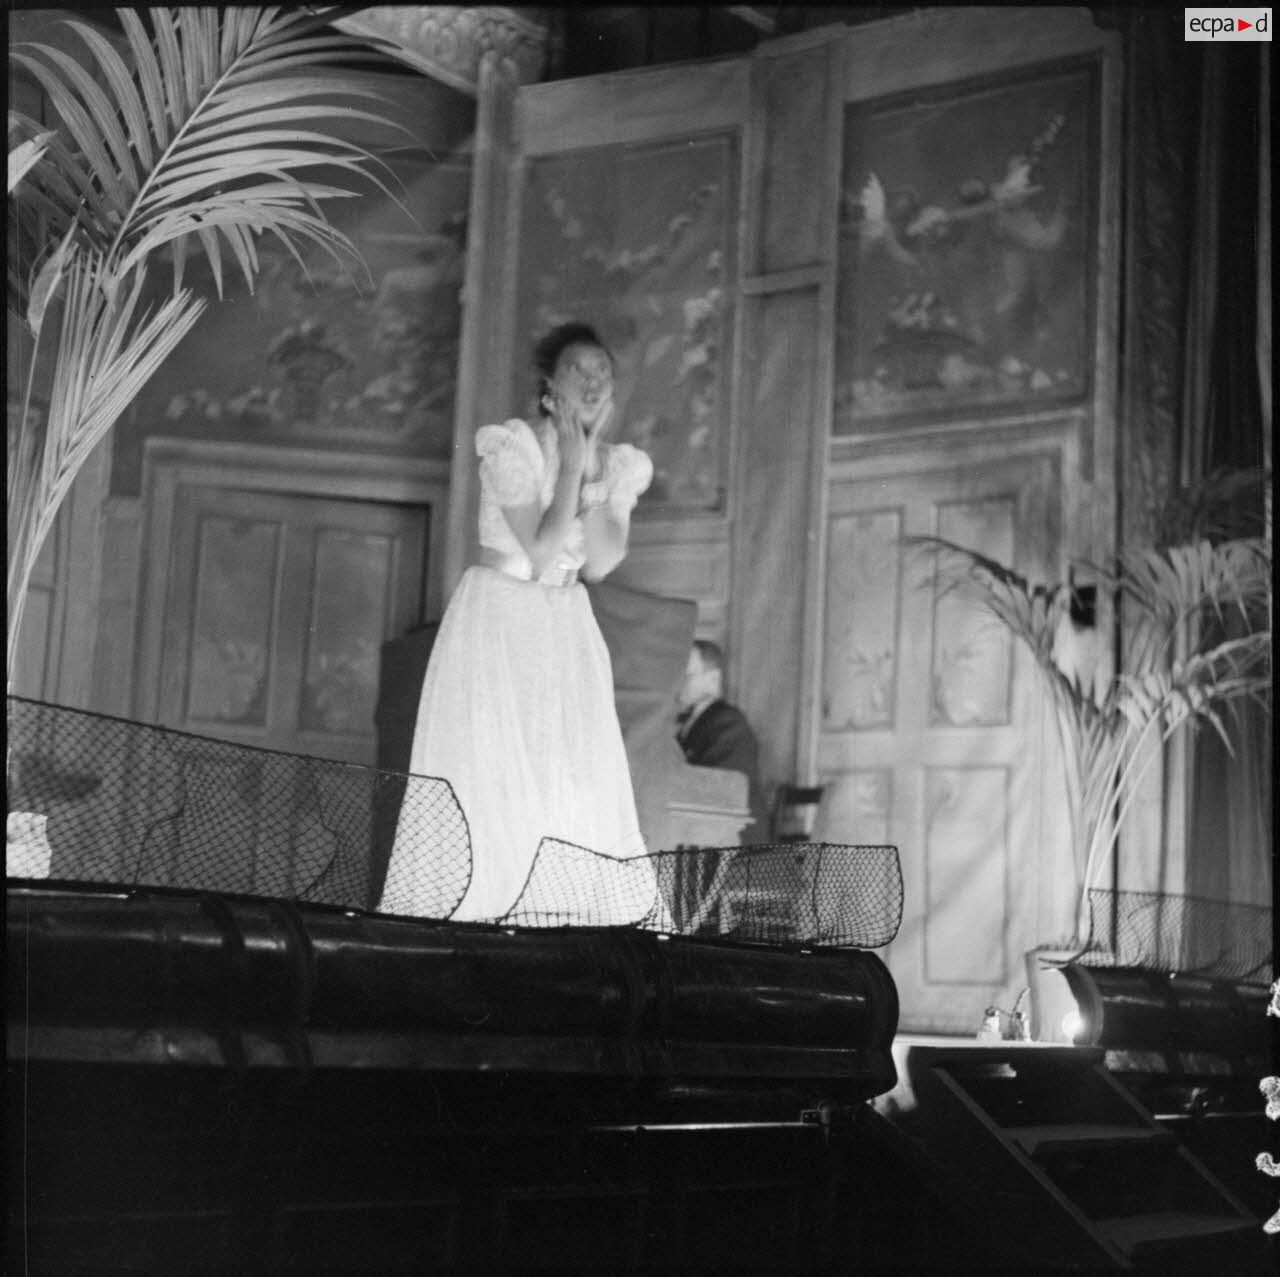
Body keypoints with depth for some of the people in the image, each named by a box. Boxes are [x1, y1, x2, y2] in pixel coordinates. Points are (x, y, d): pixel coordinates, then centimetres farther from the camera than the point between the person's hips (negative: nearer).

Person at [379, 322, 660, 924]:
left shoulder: (621, 464, 5)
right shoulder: (511, 445, -11)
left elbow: (599, 564, -6)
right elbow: (540, 552, -19)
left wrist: (590, 469, -12)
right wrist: (571, 464, -15)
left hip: (568, 632, 5)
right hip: (497, 620, -5)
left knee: (580, 780, -3)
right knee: (484, 772, -8)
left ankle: (563, 919, 0)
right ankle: (459, 915, -4)